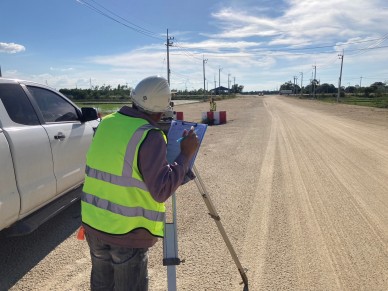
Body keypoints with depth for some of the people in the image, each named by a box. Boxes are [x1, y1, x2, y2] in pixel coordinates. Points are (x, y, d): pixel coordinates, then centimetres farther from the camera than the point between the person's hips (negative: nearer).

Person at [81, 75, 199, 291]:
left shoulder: (105, 124, 2)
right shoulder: (150, 137, -19)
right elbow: (162, 190, -22)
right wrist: (186, 154, -16)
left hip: (93, 223, 6)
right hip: (128, 231, -6)